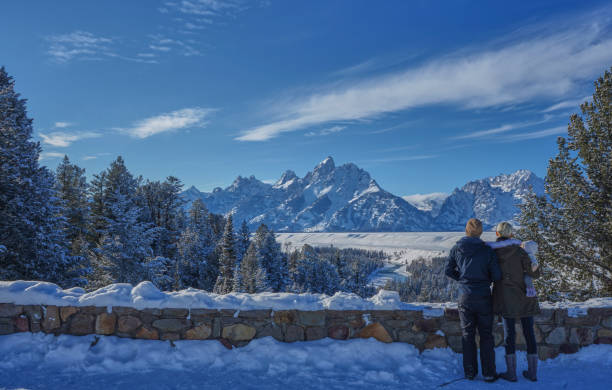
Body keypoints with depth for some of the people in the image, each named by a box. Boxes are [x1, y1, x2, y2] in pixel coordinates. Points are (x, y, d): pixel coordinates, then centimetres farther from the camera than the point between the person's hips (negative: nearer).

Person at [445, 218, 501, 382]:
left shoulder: (456, 249, -4)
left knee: (467, 334, 12)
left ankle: (470, 372, 18)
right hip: (483, 297, -1)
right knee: (486, 335, 9)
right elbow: (497, 276, -7)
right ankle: (488, 373, 13)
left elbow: (448, 271, 1)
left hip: (465, 297, 2)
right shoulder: (487, 250, -10)